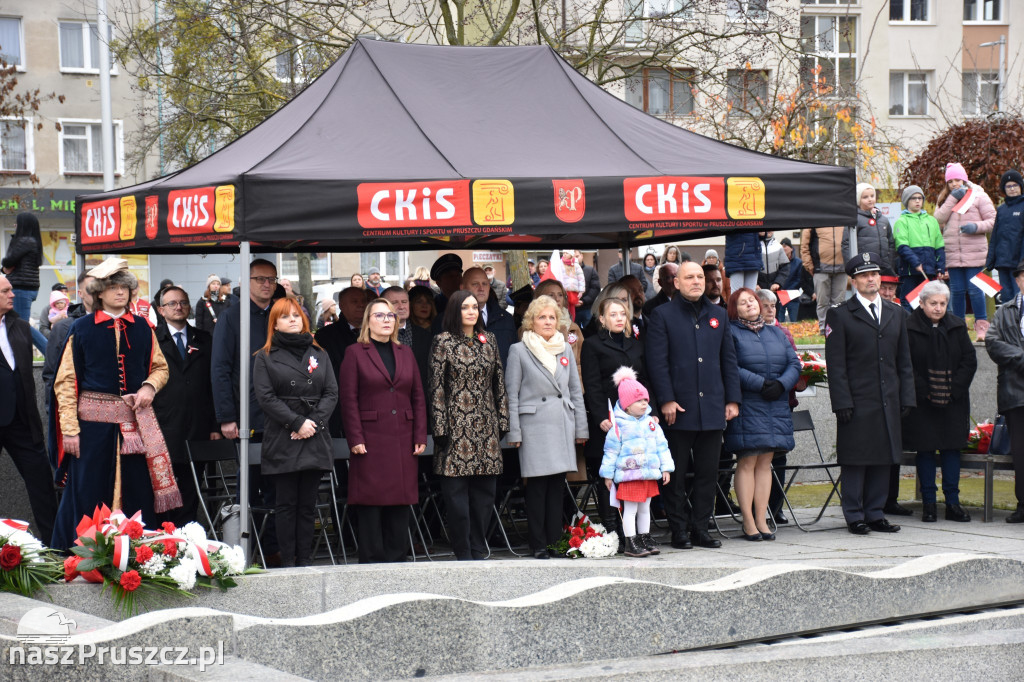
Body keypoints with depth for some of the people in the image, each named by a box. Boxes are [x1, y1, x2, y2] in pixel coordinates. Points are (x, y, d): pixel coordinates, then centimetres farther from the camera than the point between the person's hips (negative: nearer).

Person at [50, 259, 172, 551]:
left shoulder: (142, 328, 10)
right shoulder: (82, 328, 1)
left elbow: (160, 368, 20)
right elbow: (66, 381, -1)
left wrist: (149, 386, -4)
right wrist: (70, 428, -8)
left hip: (136, 420, 3)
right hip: (93, 421, -3)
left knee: (137, 493, 4)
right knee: (88, 495, -1)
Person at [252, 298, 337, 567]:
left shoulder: (319, 355, 14)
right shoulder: (265, 358, 5)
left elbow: (331, 393, 7)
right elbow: (265, 397, -5)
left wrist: (314, 422, -9)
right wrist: (297, 422, -13)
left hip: (315, 441, 3)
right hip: (282, 441, -3)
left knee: (308, 504, 5)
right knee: (286, 504, -1)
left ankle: (305, 560, 8)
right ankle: (288, 561, 2)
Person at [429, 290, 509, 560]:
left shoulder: (489, 340, 12)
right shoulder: (443, 342, -1)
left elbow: (499, 383, 15)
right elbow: (436, 387, -4)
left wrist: (503, 421, 9)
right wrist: (440, 427, -10)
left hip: (486, 426, 4)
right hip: (457, 425, -4)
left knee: (485, 492, 5)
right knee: (456, 492, -3)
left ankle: (478, 549, 13)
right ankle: (463, 554, 3)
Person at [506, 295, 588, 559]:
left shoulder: (565, 349, 14)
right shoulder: (519, 351, 1)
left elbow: (576, 390, 16)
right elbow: (512, 394, 0)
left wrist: (581, 427, 11)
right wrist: (514, 432, -5)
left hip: (562, 426, 4)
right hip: (535, 426, -4)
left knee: (558, 483, 4)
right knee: (537, 485, -5)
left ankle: (556, 541, 11)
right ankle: (538, 545, 1)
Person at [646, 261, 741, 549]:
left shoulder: (718, 315, 14)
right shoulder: (662, 315, 0)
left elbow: (729, 360, 15)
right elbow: (657, 362, -6)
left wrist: (732, 399, 8)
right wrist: (666, 400, -14)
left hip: (712, 409, 4)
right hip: (679, 410, -4)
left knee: (708, 472, 7)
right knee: (676, 473, 1)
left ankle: (700, 528, 15)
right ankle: (679, 531, 8)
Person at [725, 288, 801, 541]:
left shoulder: (776, 333, 18)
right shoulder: (731, 333, 0)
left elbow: (794, 364, 10)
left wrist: (781, 385, -9)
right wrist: (761, 384, -17)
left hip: (776, 406, 5)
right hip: (746, 407, -5)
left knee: (765, 462, 5)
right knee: (747, 463, -6)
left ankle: (761, 520, 7)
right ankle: (748, 522, -3)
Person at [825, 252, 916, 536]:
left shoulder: (896, 313, 15)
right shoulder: (840, 315, -1)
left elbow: (904, 361, 15)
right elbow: (836, 364, -5)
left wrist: (907, 397, 7)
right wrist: (842, 402, -12)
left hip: (888, 403, 5)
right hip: (857, 402, -5)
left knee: (883, 459, 7)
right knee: (856, 460, -2)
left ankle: (875, 513, 15)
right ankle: (854, 516, 6)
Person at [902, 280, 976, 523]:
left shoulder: (957, 327, 6)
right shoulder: (909, 328, -6)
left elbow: (970, 360, 5)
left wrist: (954, 389, -5)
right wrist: (924, 391, -13)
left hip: (953, 401, 3)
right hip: (922, 403, -3)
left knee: (952, 448, 4)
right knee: (925, 451, 1)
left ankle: (953, 503, 9)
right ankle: (928, 503, 8)